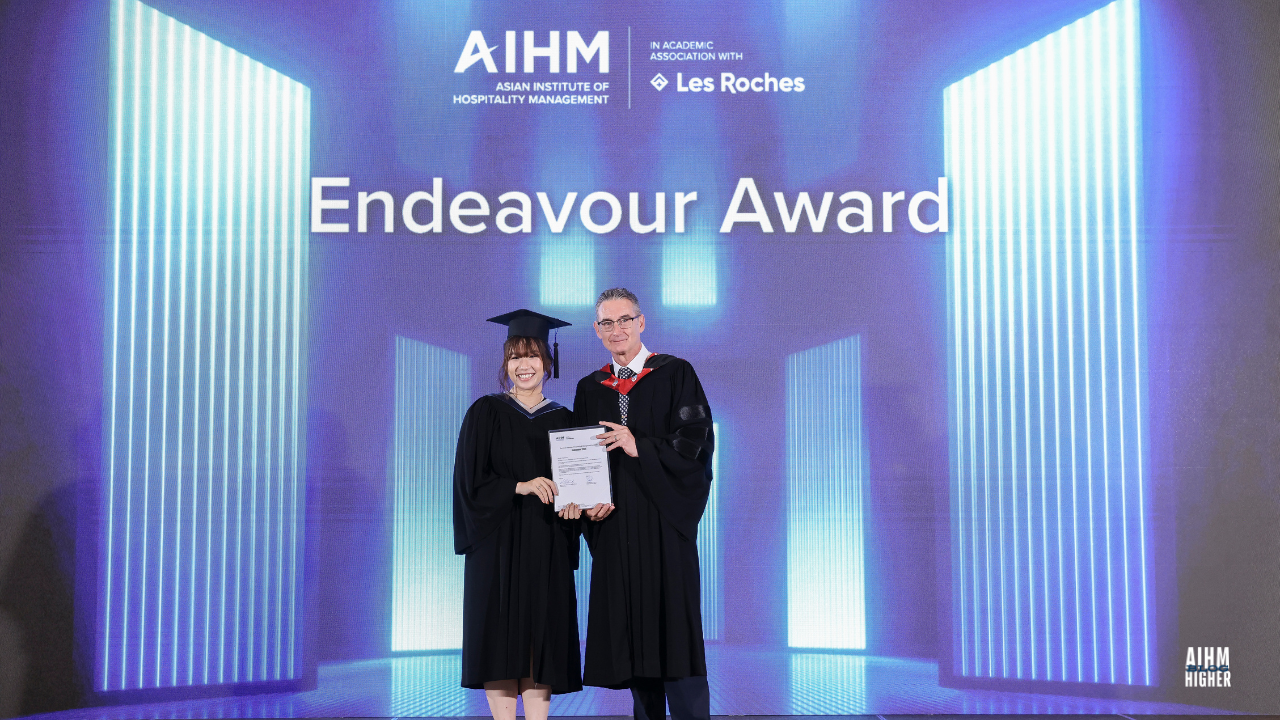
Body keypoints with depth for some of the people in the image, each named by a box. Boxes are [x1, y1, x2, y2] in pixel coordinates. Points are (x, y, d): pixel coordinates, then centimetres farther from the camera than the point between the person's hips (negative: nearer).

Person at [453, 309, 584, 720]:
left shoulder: (563, 420, 11)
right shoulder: (486, 413, 3)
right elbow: (470, 479, -4)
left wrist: (572, 502, -11)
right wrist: (519, 486, -19)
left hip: (546, 546, 2)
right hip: (499, 544, -2)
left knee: (543, 640, 1)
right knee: (502, 637, -5)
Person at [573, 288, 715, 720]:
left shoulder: (675, 374, 2)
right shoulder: (590, 389, 15)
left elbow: (695, 440, -7)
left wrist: (642, 448, -18)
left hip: (664, 520, -4)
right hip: (614, 525, 4)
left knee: (675, 626, -7)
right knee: (630, 629, 5)